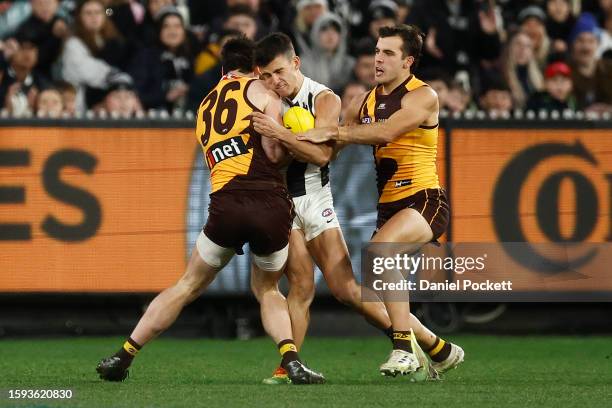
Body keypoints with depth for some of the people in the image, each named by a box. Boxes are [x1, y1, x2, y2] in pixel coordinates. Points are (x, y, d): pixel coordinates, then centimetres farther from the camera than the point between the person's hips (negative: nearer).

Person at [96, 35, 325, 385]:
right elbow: (274, 153, -2)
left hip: (226, 204, 2)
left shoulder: (205, 107, 25)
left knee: (187, 287, 19)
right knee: (268, 291, 21)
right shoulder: (260, 90, 7)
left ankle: (123, 357, 21)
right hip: (272, 204, -2)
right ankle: (292, 359, -3)